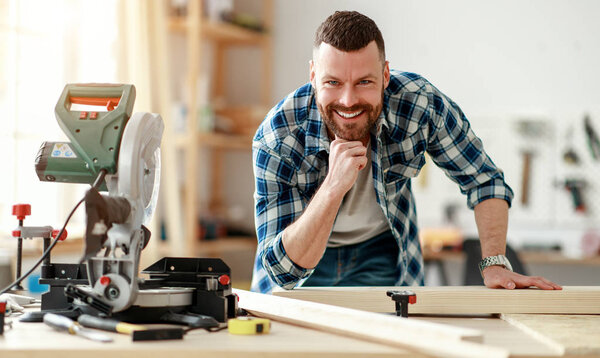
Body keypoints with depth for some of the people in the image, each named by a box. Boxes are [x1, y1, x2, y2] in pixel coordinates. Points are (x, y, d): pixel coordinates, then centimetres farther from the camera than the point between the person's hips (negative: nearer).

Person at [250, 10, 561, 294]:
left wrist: (495, 265, -21)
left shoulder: (422, 103, -26)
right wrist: (333, 188, -47)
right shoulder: (276, 141, -32)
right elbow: (281, 270, -34)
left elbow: (484, 181, -9)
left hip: (381, 251, 3)